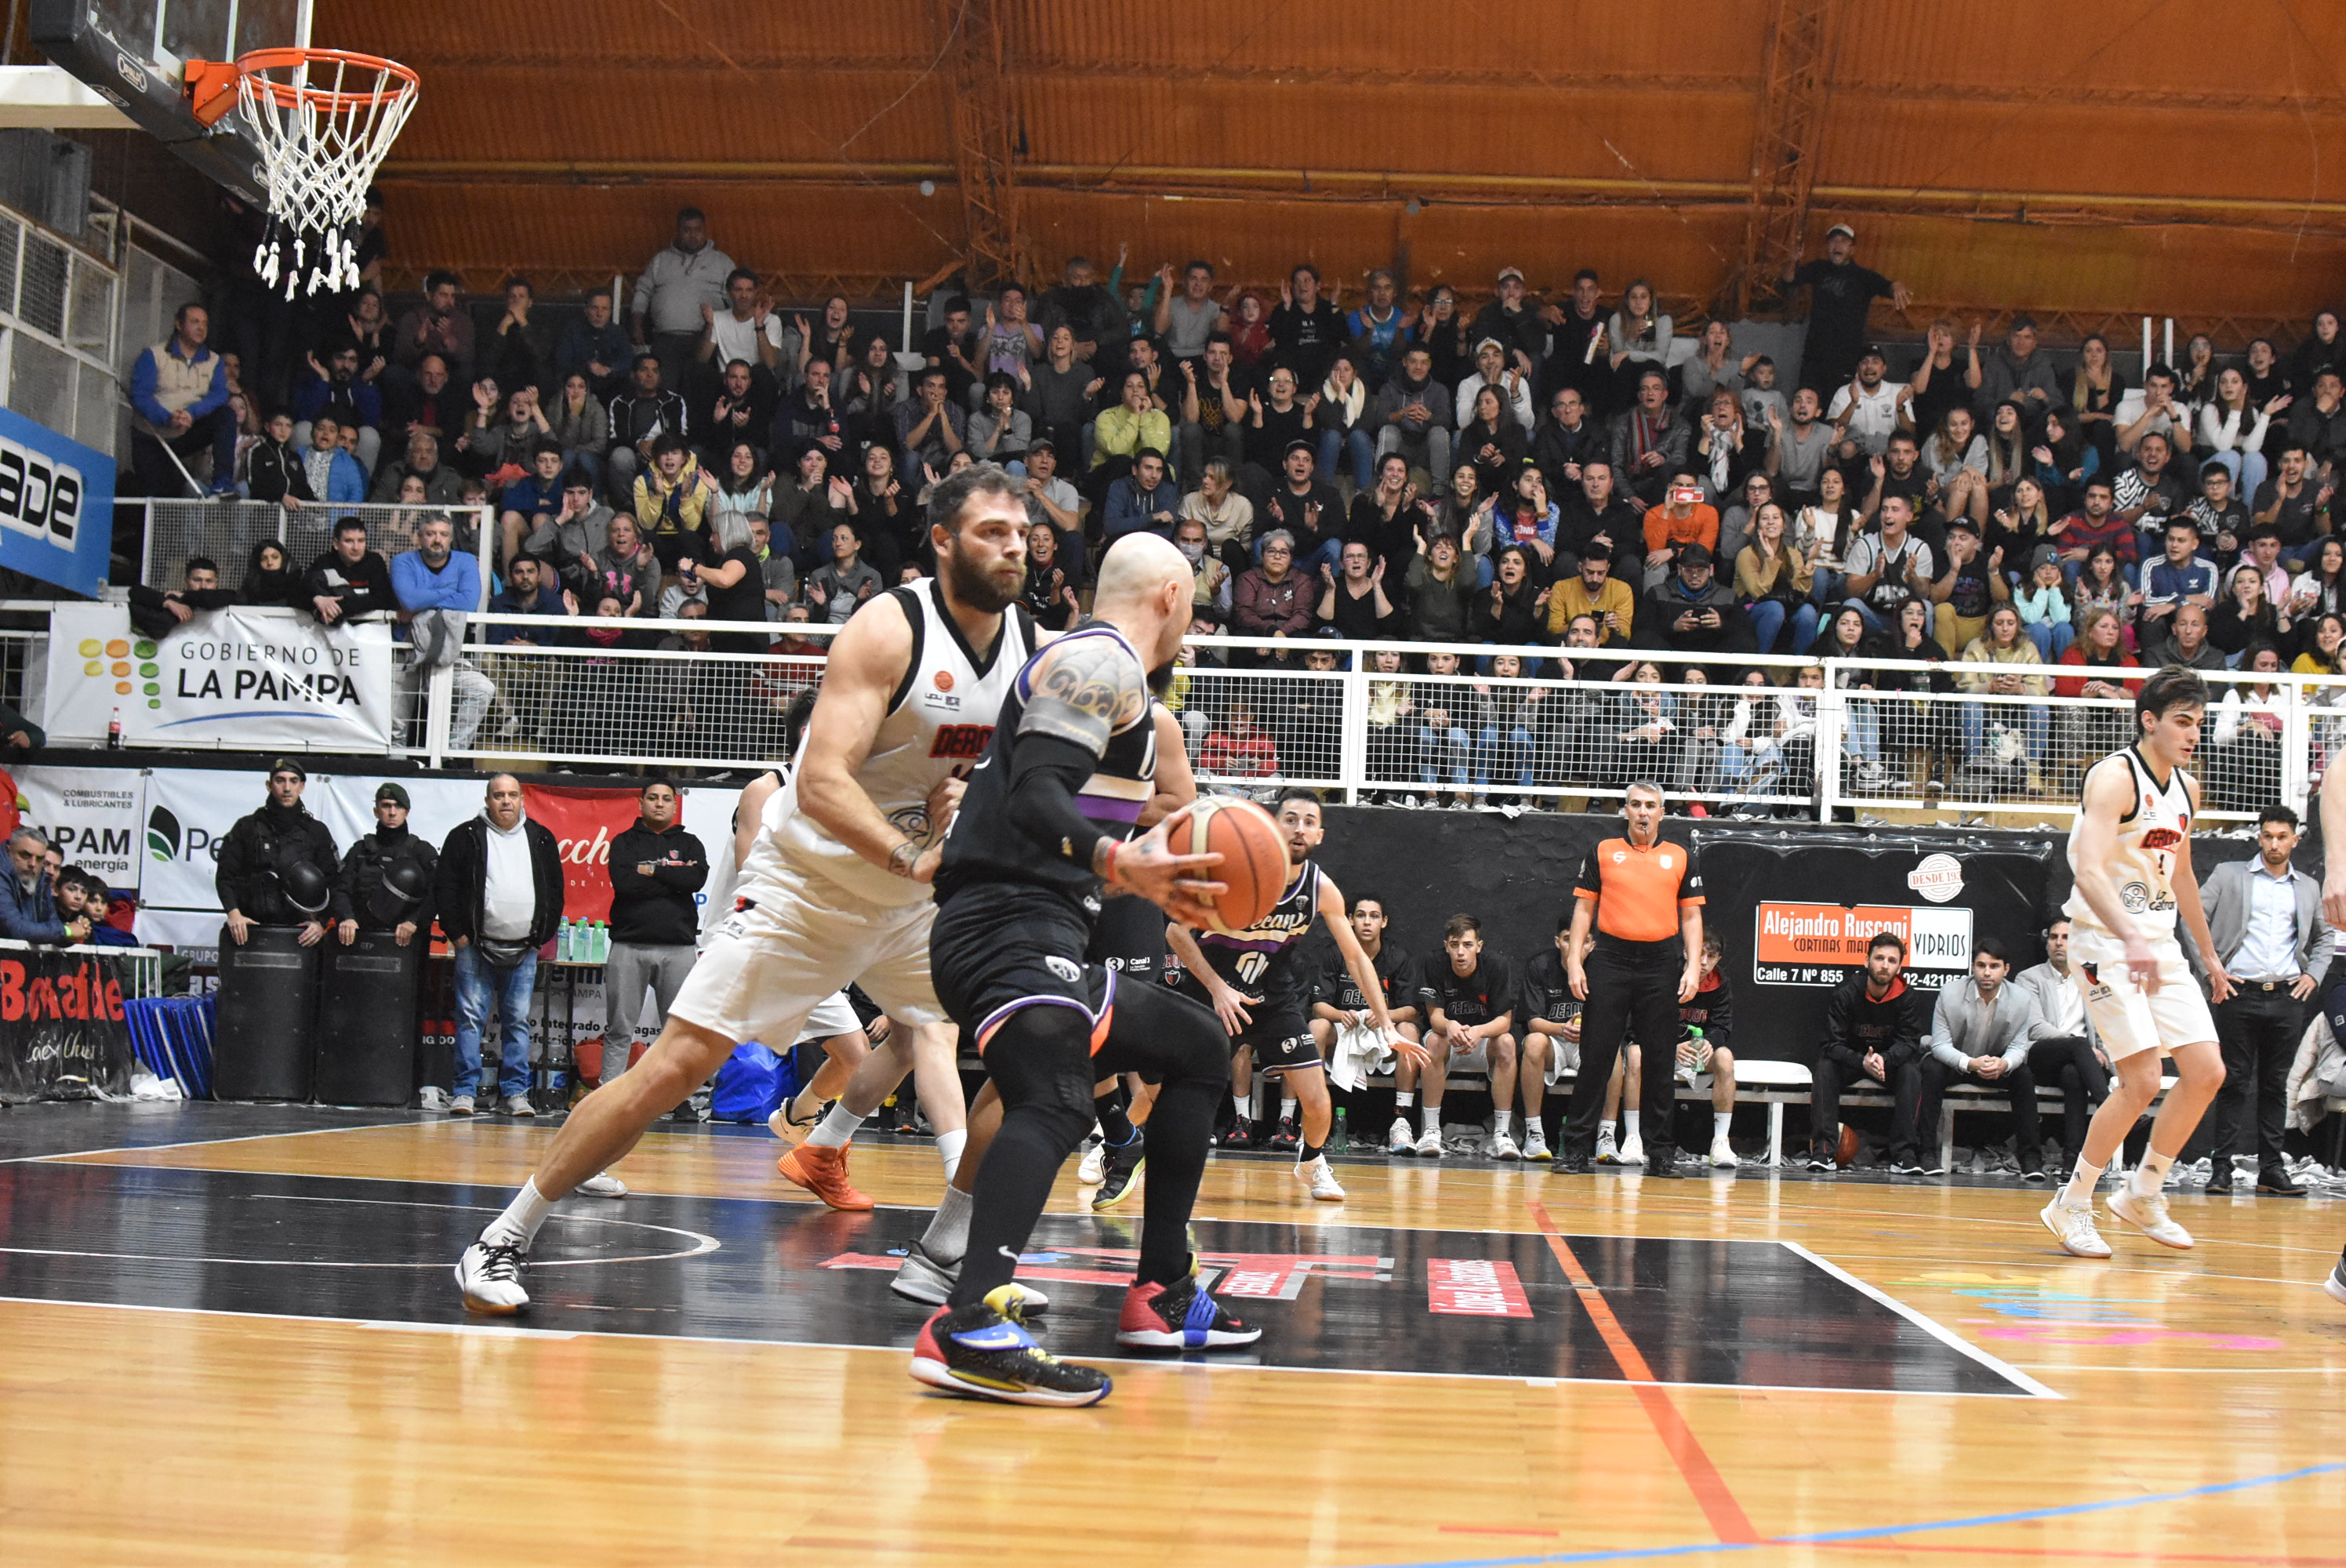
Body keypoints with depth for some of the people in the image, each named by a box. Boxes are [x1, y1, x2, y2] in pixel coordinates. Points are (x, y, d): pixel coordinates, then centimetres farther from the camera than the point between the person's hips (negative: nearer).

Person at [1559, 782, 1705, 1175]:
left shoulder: (1682, 857, 11)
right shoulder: (1602, 851, 10)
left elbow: (1691, 916, 9)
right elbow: (1584, 908, 9)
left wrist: (1693, 968, -2)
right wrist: (1575, 961, 0)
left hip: (1661, 964, 1)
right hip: (1609, 961, -1)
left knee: (1660, 1061, 3)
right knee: (1596, 1057, -2)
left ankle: (1661, 1153, 9)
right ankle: (1577, 1149, 2)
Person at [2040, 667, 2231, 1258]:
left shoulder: (2186, 789, 11)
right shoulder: (2115, 777, -16)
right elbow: (2089, 868, -30)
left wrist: (2209, 955, 30)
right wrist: (2132, 939, -43)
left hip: (2159, 944, 8)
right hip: (2106, 942, -8)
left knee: (2207, 1072, 1)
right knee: (2143, 1081, -14)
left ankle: (2143, 1192, 18)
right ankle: (2071, 1205, 2)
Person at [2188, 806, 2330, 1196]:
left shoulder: (2309, 888, 15)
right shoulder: (2229, 875, 5)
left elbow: (2325, 936, 27)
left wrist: (2314, 974, 10)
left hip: (2287, 998, 3)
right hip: (2240, 993, -3)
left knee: (2276, 1085, 6)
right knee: (2233, 1082, -2)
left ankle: (2271, 1170, 10)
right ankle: (2221, 1167, 1)